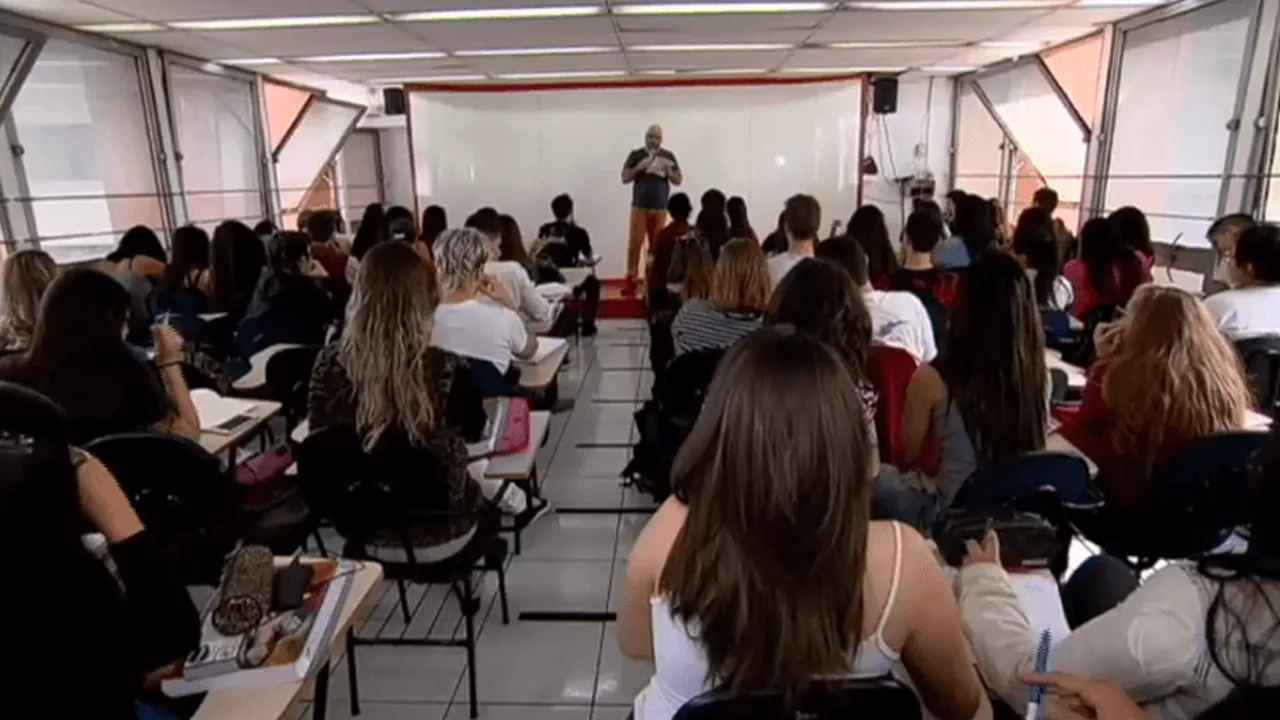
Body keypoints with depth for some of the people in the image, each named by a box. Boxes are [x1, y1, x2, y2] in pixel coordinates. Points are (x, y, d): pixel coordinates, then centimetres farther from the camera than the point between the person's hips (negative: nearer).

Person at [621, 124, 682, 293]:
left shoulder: (668, 156, 6)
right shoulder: (636, 155, 4)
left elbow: (679, 180, 7)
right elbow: (625, 178, 1)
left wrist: (668, 171, -13)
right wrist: (639, 167, -14)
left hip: (660, 207, 1)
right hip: (639, 206, 0)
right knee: (635, 242, -5)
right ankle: (631, 281, -1)